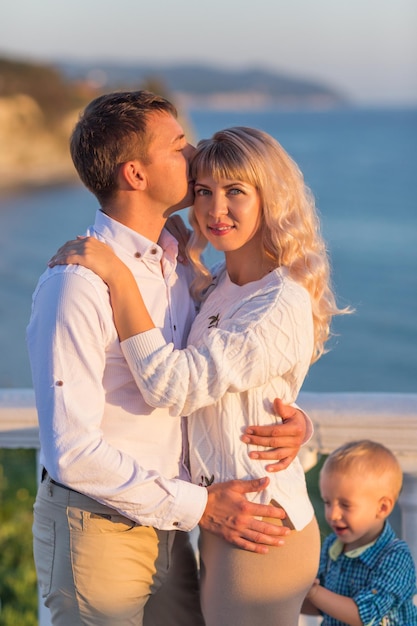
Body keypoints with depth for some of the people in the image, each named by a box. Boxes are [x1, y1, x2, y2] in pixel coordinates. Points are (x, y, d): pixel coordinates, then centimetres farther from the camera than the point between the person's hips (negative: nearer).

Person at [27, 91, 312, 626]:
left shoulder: (178, 265, 4)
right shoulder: (77, 285, -21)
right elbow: (73, 452, -23)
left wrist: (292, 418, -8)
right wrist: (198, 506, -20)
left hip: (164, 520, 7)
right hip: (96, 531, -7)